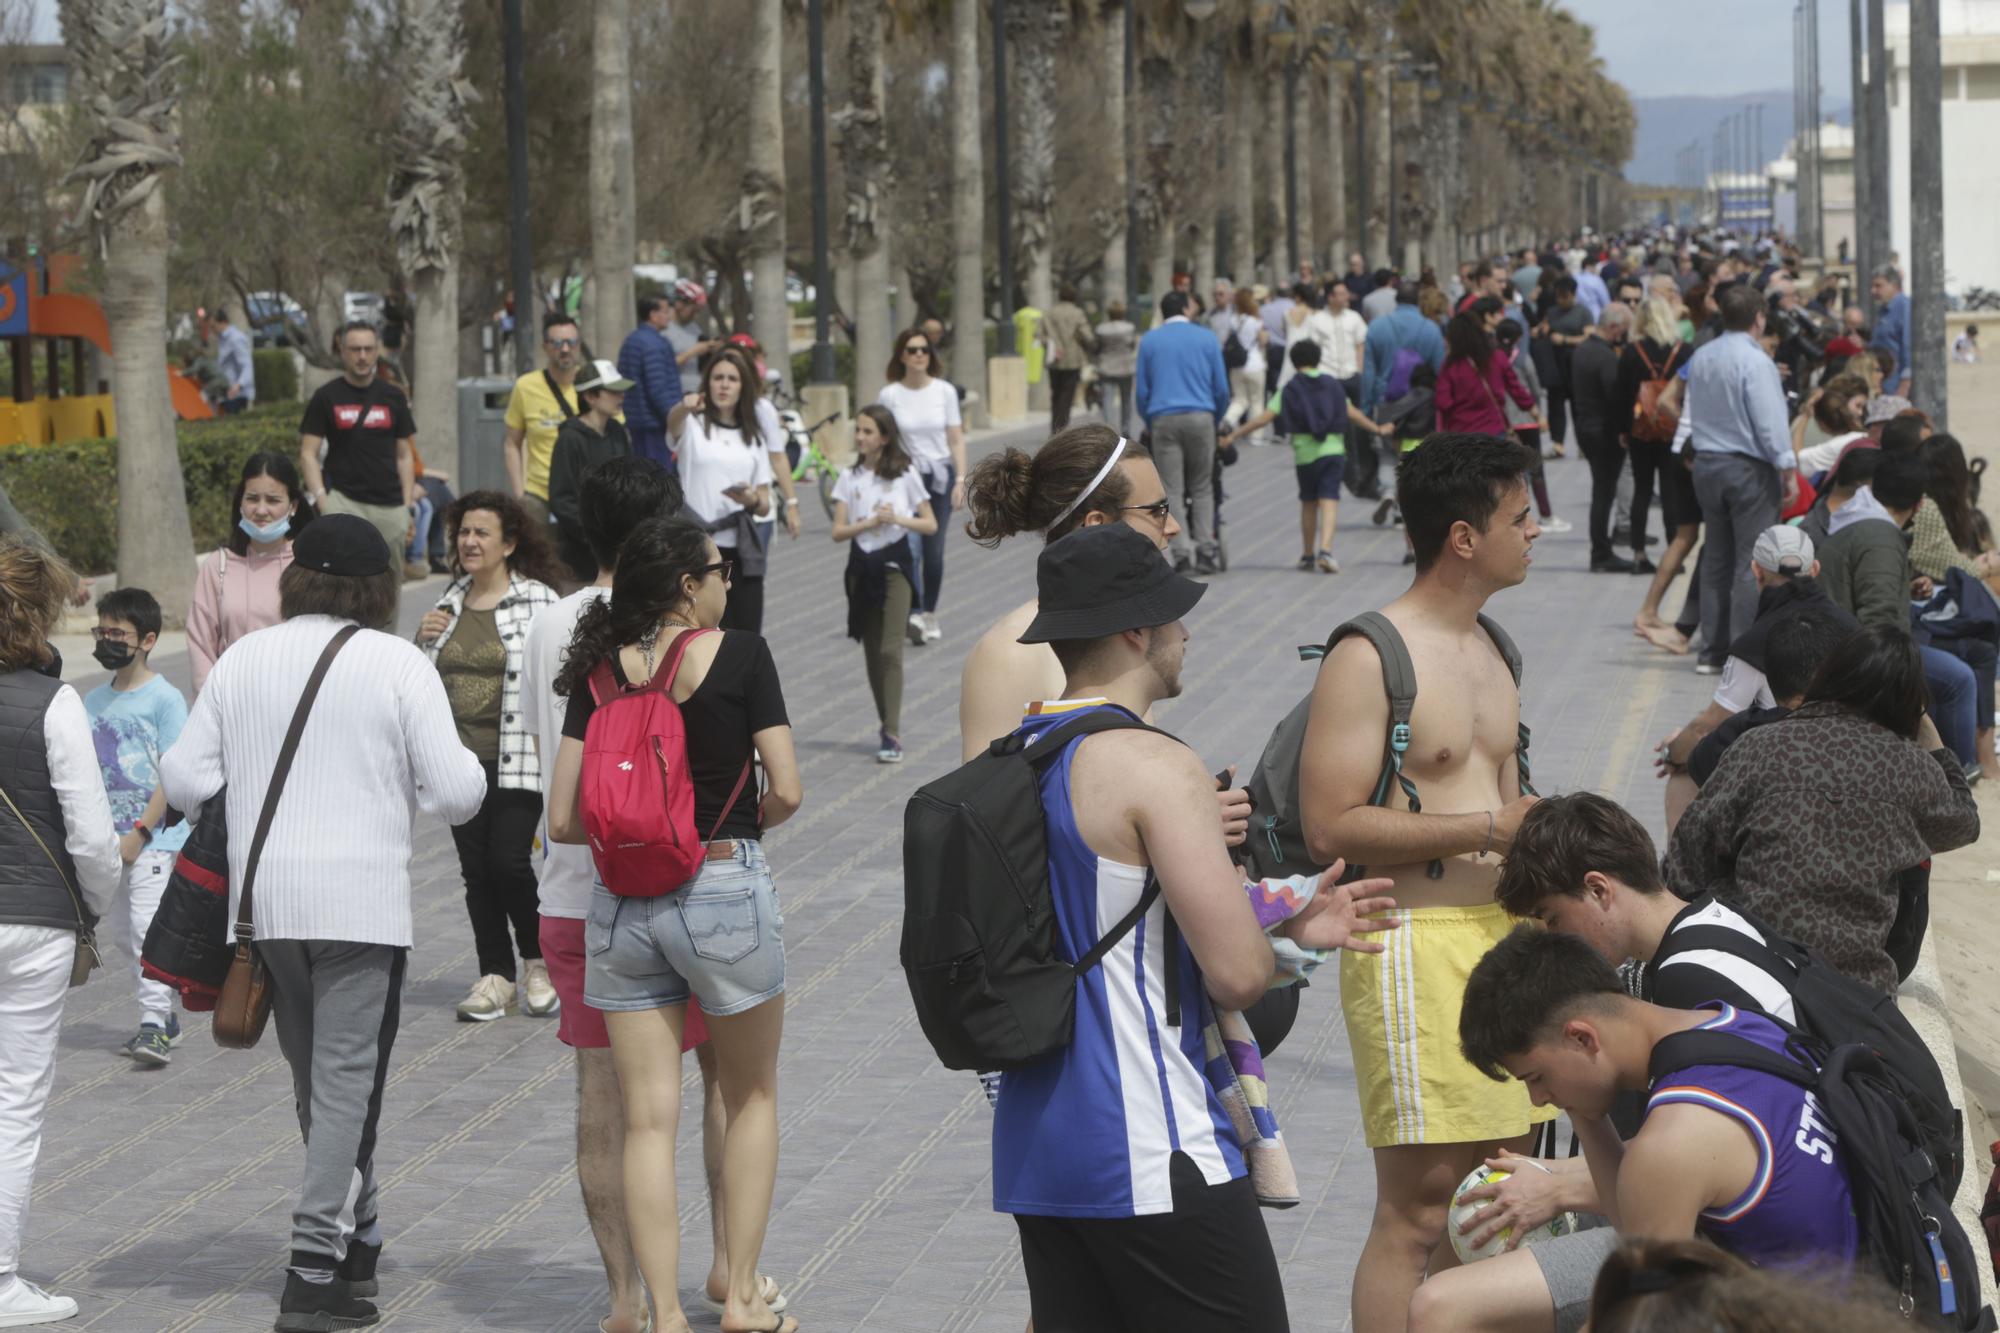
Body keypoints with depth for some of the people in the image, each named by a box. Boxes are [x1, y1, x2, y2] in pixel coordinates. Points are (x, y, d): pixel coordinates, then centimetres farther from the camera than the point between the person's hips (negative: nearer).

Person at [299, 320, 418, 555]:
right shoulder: (326, 397, 3)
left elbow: (404, 455, 14)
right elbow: (308, 454, 0)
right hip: (343, 500, -3)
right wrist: (322, 500, -12)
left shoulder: (392, 397, 11)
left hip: (389, 506, 3)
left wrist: (408, 506, 6)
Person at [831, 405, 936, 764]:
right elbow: (838, 531, 0)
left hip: (894, 564, -4)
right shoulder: (850, 478, 5)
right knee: (872, 652, 6)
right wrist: (870, 523, -17)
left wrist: (897, 519, -17)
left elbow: (930, 525, -1)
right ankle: (890, 727, 16)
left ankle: (892, 736, -15)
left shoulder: (906, 474, -2)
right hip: (862, 566, 4)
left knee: (890, 650, -12)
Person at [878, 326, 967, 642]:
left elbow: (956, 439, 4)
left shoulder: (944, 391, 1)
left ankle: (930, 613, 21)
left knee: (934, 551, 5)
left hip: (940, 476, 2)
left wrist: (960, 479, -3)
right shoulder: (889, 395, -3)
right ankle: (915, 613, -22)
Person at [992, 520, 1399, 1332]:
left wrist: (1287, 925, 21)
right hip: (1152, 1156, -9)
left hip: (1034, 1155, 9)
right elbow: (1237, 973, -19)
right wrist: (1285, 947, 5)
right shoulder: (1153, 767, -15)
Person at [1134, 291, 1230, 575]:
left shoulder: (1149, 341, 9)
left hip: (1164, 420, 0)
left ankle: (1181, 552, -9)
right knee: (1202, 488, 8)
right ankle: (1205, 551, 0)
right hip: (1200, 417, 0)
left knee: (1172, 491, 1)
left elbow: (1141, 390, 8)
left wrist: (1149, 425, 18)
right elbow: (1222, 389, 8)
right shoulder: (1206, 339, 7)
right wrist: (1216, 421, 20)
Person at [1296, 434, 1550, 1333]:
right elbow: (1329, 827, -18)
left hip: (1502, 934, 9)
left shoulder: (1488, 649, 17)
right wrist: (1489, 829, -19)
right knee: (1418, 1208, -9)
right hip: (1417, 946, -8)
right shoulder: (1368, 659, -11)